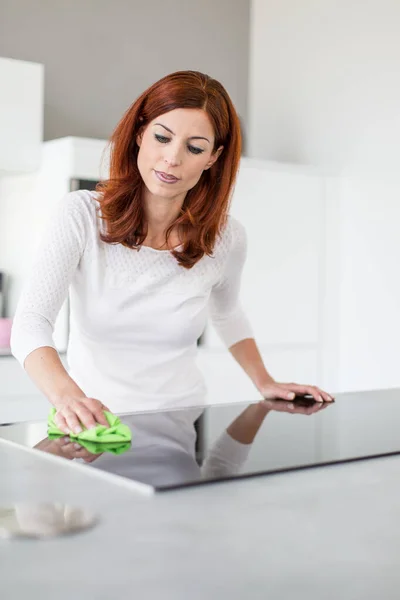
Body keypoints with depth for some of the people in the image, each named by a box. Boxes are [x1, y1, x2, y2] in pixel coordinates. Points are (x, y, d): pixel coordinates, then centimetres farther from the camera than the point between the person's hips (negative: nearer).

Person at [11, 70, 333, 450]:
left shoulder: (226, 237, -3)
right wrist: (66, 394, -37)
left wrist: (265, 384, 10)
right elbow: (30, 323, -19)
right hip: (93, 426, -1)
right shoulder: (81, 214, -11)